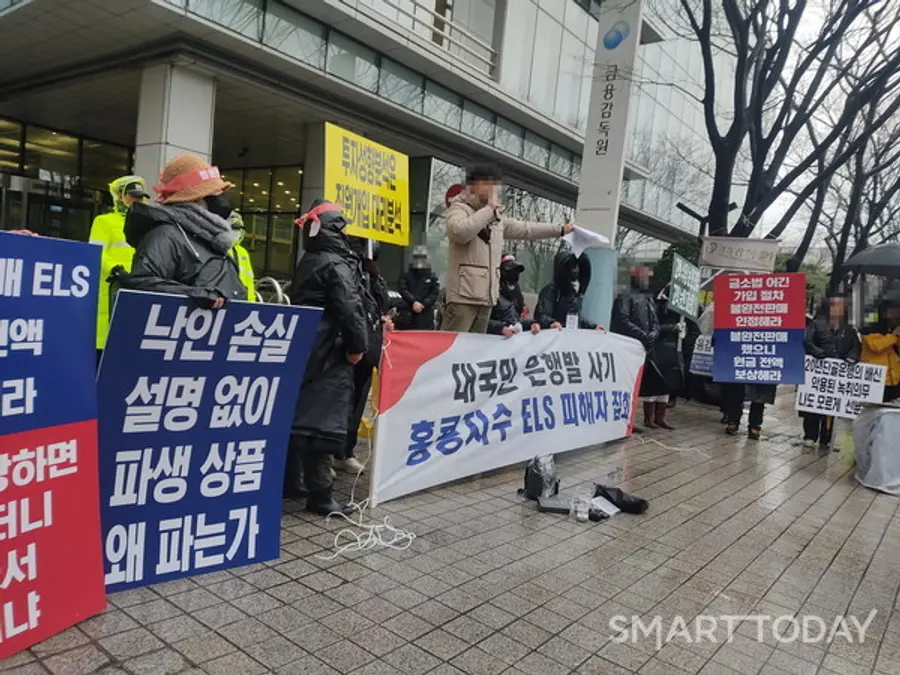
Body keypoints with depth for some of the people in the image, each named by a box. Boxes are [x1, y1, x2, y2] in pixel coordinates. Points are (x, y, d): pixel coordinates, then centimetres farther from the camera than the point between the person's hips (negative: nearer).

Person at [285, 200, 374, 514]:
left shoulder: (306, 263, 16)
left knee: (298, 414, 14)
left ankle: (290, 480, 25)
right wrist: (358, 345, -11)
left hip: (304, 349, 9)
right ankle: (320, 493, -3)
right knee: (324, 420, -7)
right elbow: (351, 309, -23)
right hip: (330, 354, -9)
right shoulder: (337, 264, -13)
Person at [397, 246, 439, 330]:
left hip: (426, 314, 0)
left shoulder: (432, 277, 9)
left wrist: (423, 304, -13)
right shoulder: (405, 276, 11)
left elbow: (435, 293, 0)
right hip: (408, 315, 1)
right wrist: (413, 302, -16)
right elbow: (403, 290, -2)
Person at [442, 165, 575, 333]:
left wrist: (561, 229, 26)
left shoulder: (496, 216, 18)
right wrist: (490, 208, -16)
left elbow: (525, 229, 27)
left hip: (486, 297, 8)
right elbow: (460, 231, -24)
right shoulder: (459, 208, -2)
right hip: (463, 296, -8)